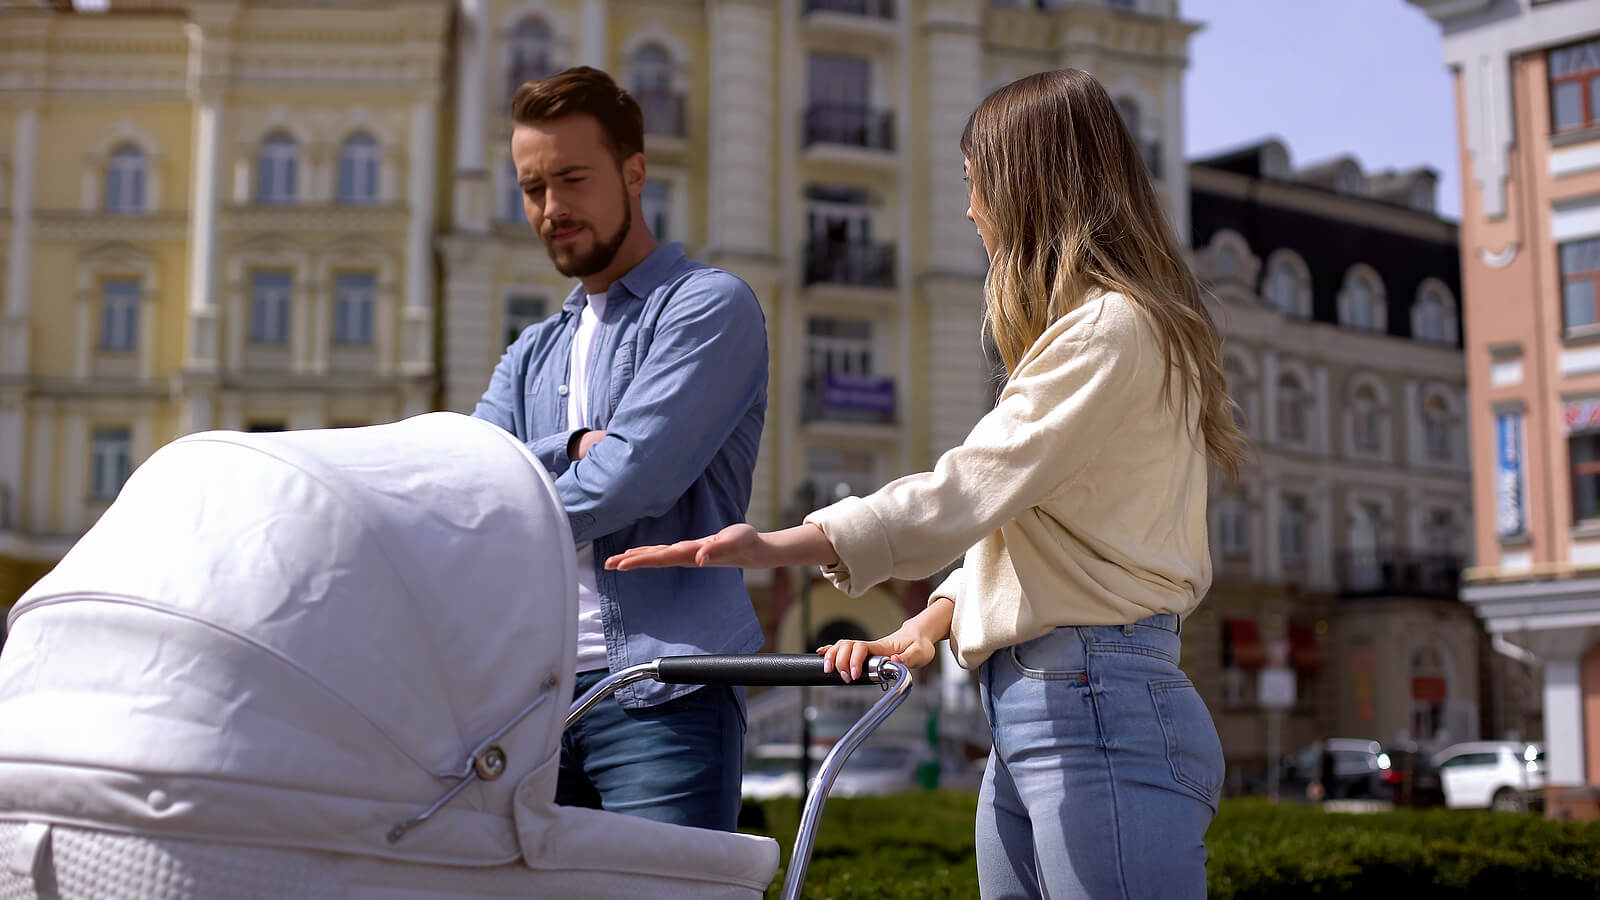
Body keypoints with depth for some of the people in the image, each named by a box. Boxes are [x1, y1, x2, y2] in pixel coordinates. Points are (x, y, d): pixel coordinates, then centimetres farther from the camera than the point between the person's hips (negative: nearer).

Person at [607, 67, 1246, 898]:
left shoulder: (1114, 327, -10)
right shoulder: (1077, 331, 24)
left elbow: (971, 488, -18)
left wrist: (777, 546, -20)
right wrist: (932, 621, 6)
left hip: (1097, 707, -10)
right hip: (1025, 709, 10)